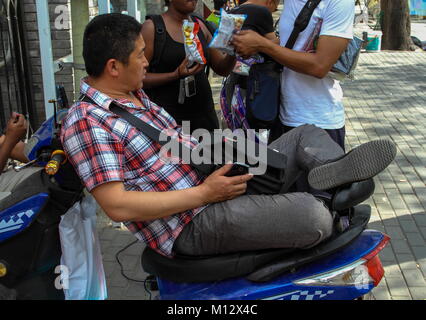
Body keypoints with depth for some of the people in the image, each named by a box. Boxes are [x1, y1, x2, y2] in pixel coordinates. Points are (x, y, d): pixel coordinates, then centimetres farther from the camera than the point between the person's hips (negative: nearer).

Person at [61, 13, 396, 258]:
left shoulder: (135, 95, 14)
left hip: (215, 180, 10)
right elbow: (117, 206, -22)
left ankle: (332, 172, -19)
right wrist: (203, 194, -22)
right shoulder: (86, 122, -15)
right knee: (311, 215, -28)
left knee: (307, 135, 11)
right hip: (193, 225, -9)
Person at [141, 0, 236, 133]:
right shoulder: (152, 27, -6)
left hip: (203, 112, 5)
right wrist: (176, 75, -23)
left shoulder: (200, 25, 9)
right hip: (166, 115, -5)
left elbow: (222, 69, 11)